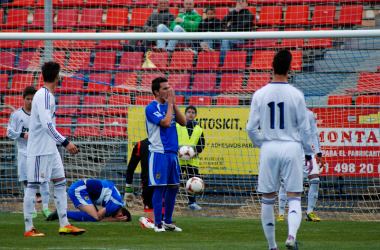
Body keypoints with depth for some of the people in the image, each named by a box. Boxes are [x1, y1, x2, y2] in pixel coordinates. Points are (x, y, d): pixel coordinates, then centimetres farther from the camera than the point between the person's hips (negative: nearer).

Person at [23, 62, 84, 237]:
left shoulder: (47, 95, 14)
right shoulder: (43, 96, -16)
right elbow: (46, 124, -24)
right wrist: (65, 142, -25)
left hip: (50, 149, 10)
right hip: (39, 149, -10)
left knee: (60, 182, 8)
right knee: (33, 185, -4)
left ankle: (64, 225, 8)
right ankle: (28, 228, 0)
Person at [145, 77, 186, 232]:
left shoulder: (169, 106, 14)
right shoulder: (151, 108, -9)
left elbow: (183, 122, 6)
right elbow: (166, 123, -21)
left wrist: (174, 104, -2)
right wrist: (170, 104, -10)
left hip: (172, 153, 8)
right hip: (159, 153, -8)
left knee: (174, 187, 10)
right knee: (159, 187, -7)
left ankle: (168, 222, 19)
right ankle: (158, 224, -4)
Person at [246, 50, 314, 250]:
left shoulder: (260, 94, -1)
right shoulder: (296, 95, -5)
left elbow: (251, 128, 0)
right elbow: (304, 128, -1)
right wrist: (309, 154, 10)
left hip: (268, 149, 1)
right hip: (291, 148, -1)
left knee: (268, 199, 11)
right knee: (294, 198, 1)